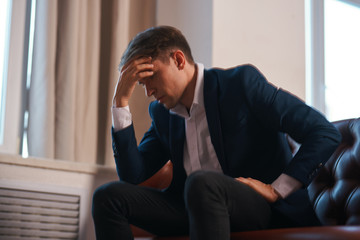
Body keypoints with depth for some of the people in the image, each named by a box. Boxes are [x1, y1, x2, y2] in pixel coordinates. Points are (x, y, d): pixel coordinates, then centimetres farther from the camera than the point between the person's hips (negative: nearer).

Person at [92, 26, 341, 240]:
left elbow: (326, 133, -9)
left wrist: (276, 190, -14)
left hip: (265, 208, -6)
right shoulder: (162, 113, 14)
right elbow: (132, 175, 5)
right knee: (108, 196, -9)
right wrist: (121, 101, 1)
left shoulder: (241, 81, -5)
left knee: (202, 183, -37)